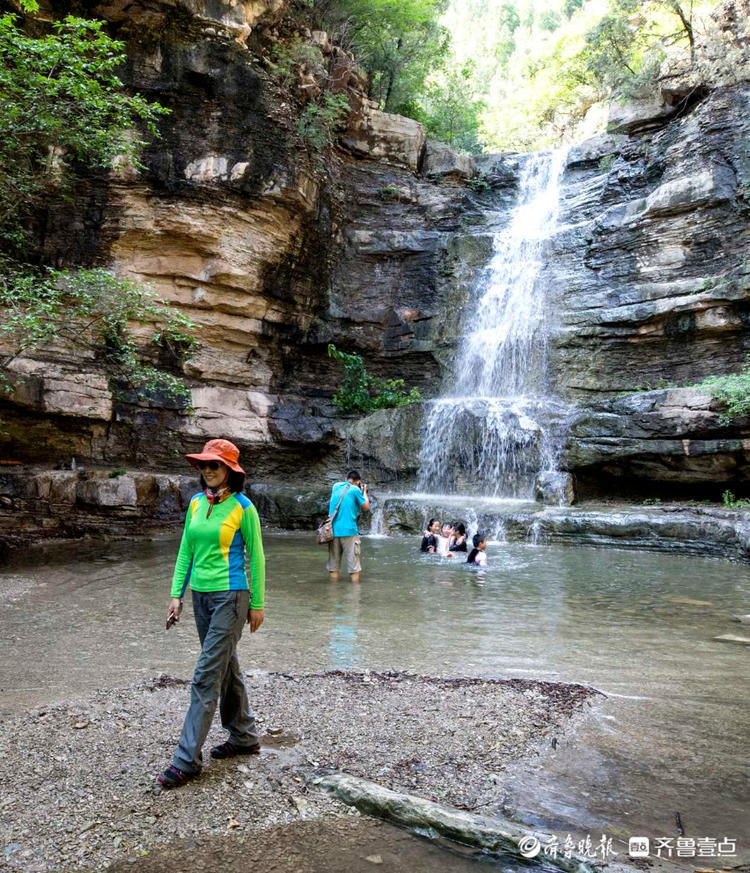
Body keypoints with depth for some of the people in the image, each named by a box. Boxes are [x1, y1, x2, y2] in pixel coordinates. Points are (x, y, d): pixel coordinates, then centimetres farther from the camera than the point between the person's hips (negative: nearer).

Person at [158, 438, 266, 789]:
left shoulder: (243, 507, -11)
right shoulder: (196, 503, 6)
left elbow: (256, 557, -6)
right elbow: (186, 551, 11)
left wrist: (257, 604, -4)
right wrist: (177, 594, 6)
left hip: (230, 596, -7)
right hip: (201, 595, 7)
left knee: (207, 674, -6)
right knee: (226, 667, 17)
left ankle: (187, 759, 3)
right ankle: (243, 737, 32)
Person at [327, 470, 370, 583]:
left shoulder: (336, 486, 11)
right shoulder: (355, 490, -4)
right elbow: (366, 506, 4)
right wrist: (364, 491, 19)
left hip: (333, 530, 5)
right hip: (349, 530, -5)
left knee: (333, 566, 9)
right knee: (353, 563, 1)